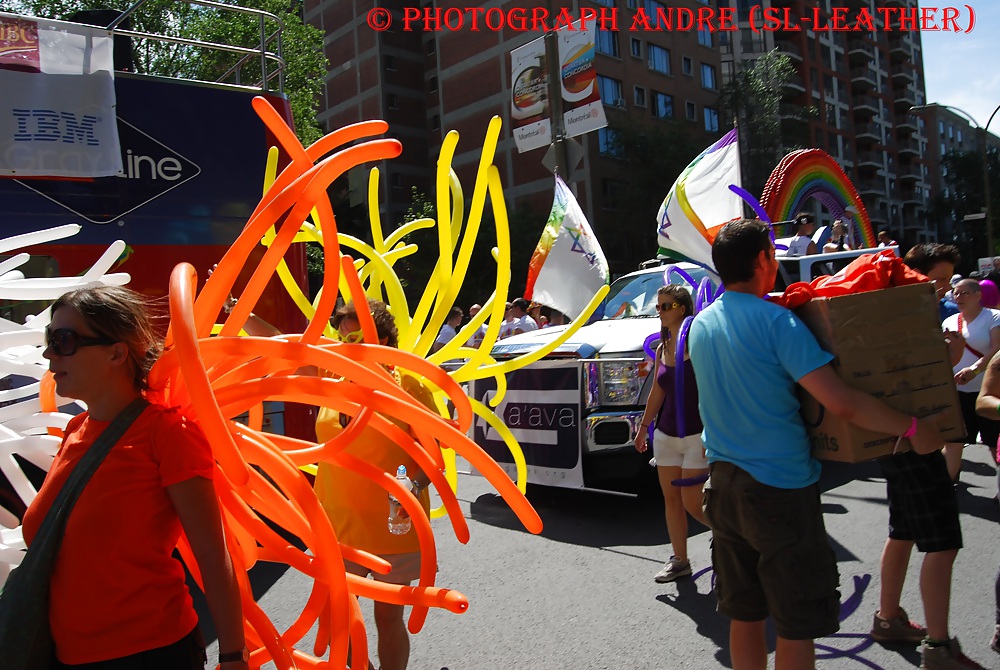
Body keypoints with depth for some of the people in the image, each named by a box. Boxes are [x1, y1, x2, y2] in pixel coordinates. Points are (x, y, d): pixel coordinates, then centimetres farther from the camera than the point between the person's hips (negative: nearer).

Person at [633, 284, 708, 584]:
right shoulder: (662, 349, 8)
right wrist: (644, 425, 17)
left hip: (696, 435, -6)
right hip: (665, 434, 7)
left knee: (692, 503, -4)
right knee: (670, 499, 9)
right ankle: (679, 561, 21)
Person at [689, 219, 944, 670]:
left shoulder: (701, 324, 7)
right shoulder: (775, 321, -15)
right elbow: (840, 402, -20)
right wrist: (913, 429, -7)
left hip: (723, 481, 7)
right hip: (780, 486, -7)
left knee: (743, 615, 17)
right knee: (798, 626, 6)